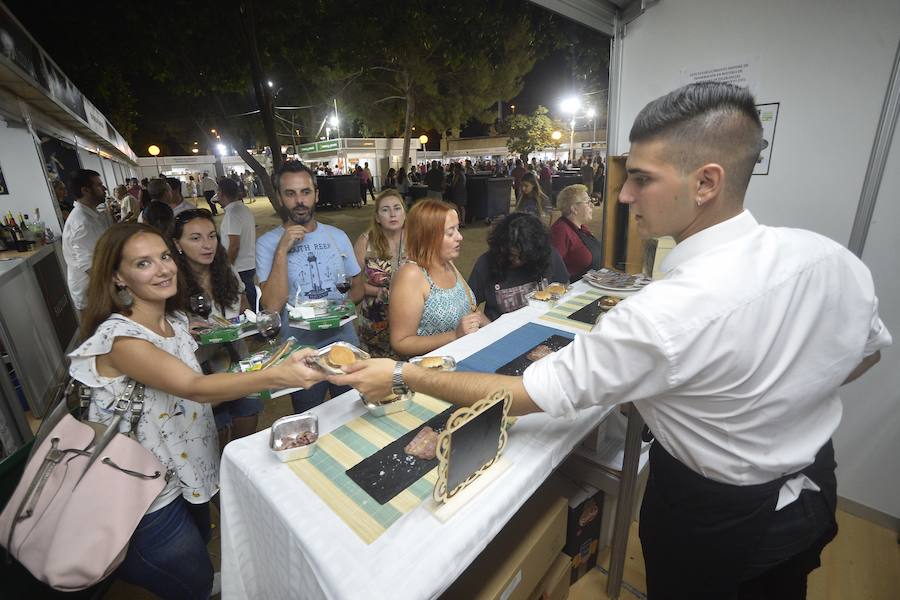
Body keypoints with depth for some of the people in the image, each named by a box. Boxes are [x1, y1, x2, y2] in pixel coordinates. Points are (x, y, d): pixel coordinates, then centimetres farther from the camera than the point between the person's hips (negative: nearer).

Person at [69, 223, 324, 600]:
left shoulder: (175, 322, -3)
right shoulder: (118, 338, -28)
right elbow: (194, 387, -40)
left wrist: (249, 378, -7)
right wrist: (276, 375, -53)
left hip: (185, 474, 7)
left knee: (198, 559, 29)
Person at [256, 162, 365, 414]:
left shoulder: (337, 236, 3)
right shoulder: (268, 242, -8)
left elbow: (358, 287, 10)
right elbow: (272, 306, -19)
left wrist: (342, 305, -12)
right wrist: (282, 250, -23)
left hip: (345, 341, 3)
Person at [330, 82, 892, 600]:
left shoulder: (664, 316, -39)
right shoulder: (833, 259, -16)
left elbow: (529, 396, -32)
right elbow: (867, 353, 4)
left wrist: (401, 375, -24)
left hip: (711, 517, -6)